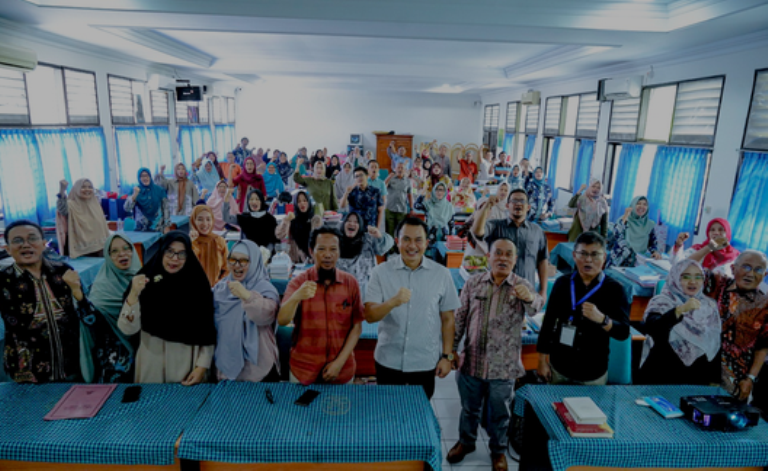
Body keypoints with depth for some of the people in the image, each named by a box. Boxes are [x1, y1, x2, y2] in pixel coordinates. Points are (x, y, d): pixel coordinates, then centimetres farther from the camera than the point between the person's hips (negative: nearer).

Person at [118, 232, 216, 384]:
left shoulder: (198, 284, -7)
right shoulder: (146, 282, -6)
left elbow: (207, 331, -4)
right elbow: (127, 329, -12)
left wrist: (202, 366, -10)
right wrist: (133, 294, -25)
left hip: (188, 363, 0)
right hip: (152, 363, 1)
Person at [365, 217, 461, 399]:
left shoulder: (441, 274, -3)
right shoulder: (381, 272, -5)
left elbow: (447, 319, 3)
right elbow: (369, 315, -12)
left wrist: (447, 356, 1)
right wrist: (393, 302, -29)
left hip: (426, 363, 0)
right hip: (388, 361, 0)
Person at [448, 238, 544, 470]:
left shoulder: (522, 287, -8)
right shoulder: (473, 283, -3)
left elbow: (535, 309, -29)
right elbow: (460, 318, 2)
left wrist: (530, 298, -51)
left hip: (503, 366, -1)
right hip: (471, 361, 1)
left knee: (500, 413, 18)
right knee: (469, 408, 21)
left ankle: (498, 450, 42)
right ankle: (466, 442, 45)